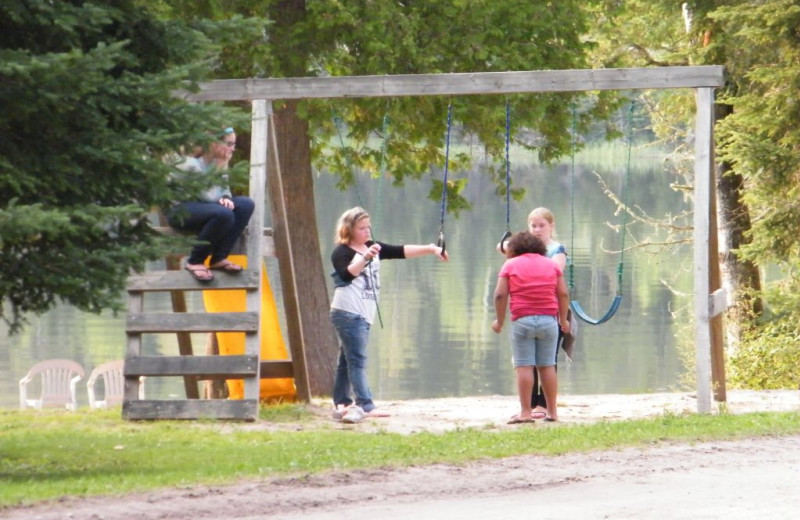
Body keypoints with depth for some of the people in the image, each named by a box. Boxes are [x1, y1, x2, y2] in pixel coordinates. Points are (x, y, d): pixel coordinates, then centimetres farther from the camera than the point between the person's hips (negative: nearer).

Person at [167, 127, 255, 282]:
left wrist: (226, 198, -11)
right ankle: (195, 262, -17)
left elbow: (224, 188, 13)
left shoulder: (218, 162, 5)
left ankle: (219, 259, -10)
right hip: (179, 210, -9)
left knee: (246, 204, -13)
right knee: (223, 214, -34)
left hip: (203, 206, 9)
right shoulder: (192, 164, -21)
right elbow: (208, 196, -24)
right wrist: (220, 166, -22)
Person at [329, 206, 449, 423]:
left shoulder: (374, 248, 16)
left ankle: (341, 405, 12)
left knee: (347, 361, 10)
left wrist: (430, 249, 4)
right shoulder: (342, 252, -8)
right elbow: (347, 274, -26)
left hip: (363, 316, 8)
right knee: (357, 360, -15)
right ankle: (365, 406, -23)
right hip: (347, 313, -8)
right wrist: (365, 257, -37)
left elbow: (401, 252, 11)